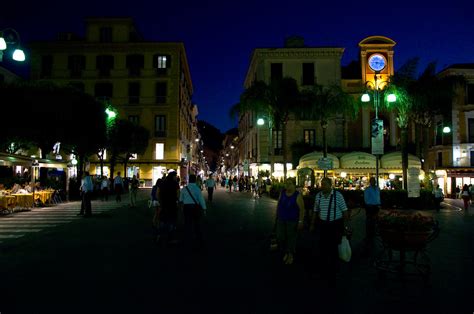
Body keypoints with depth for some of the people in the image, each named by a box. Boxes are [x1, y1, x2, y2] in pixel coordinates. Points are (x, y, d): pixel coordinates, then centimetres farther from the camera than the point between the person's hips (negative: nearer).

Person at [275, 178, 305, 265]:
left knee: (291, 238, 6)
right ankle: (286, 252, 32)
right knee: (280, 237, 6)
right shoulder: (282, 193, 0)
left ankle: (291, 255, 28)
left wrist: (300, 221, -14)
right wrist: (277, 215, 11)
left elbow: (302, 209, -12)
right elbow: (278, 204, 9)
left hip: (292, 221, -4)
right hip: (281, 220, 4)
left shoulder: (297, 195, -14)